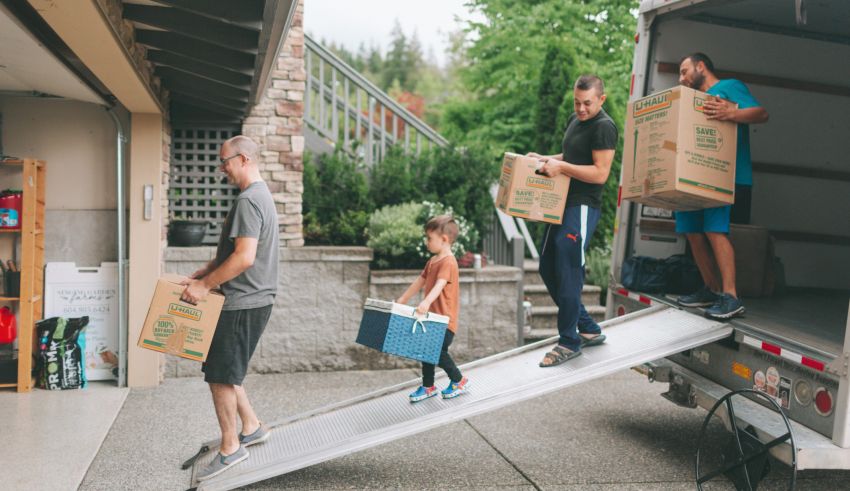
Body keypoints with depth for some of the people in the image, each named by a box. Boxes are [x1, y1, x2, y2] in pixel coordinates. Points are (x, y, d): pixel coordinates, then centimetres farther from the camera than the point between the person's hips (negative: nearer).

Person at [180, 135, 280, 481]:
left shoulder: (248, 200, -18)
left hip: (242, 303, -10)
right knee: (226, 372, 18)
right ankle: (251, 427, 27)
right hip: (252, 300, 10)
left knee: (220, 376, 0)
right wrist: (203, 273, 14)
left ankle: (230, 448, 11)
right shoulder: (261, 194, 15)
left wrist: (205, 285, -18)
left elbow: (244, 258, -26)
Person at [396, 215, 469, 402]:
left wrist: (426, 302, -49)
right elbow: (420, 281, 20)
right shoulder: (432, 261, 11)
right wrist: (403, 299, 23)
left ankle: (459, 381, 16)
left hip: (445, 319, -9)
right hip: (432, 317, 9)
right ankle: (428, 386, 24)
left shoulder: (448, 262, -19)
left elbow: (440, 285, -35)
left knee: (439, 352, -5)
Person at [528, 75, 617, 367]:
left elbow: (600, 173, -19)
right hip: (563, 203, 10)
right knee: (548, 268, 13)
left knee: (567, 274, -9)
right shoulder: (575, 120, 16)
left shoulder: (604, 127, -13)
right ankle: (588, 330, 22)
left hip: (582, 208, -10)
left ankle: (569, 343, 4)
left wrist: (561, 167, -20)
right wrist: (544, 159, 14)